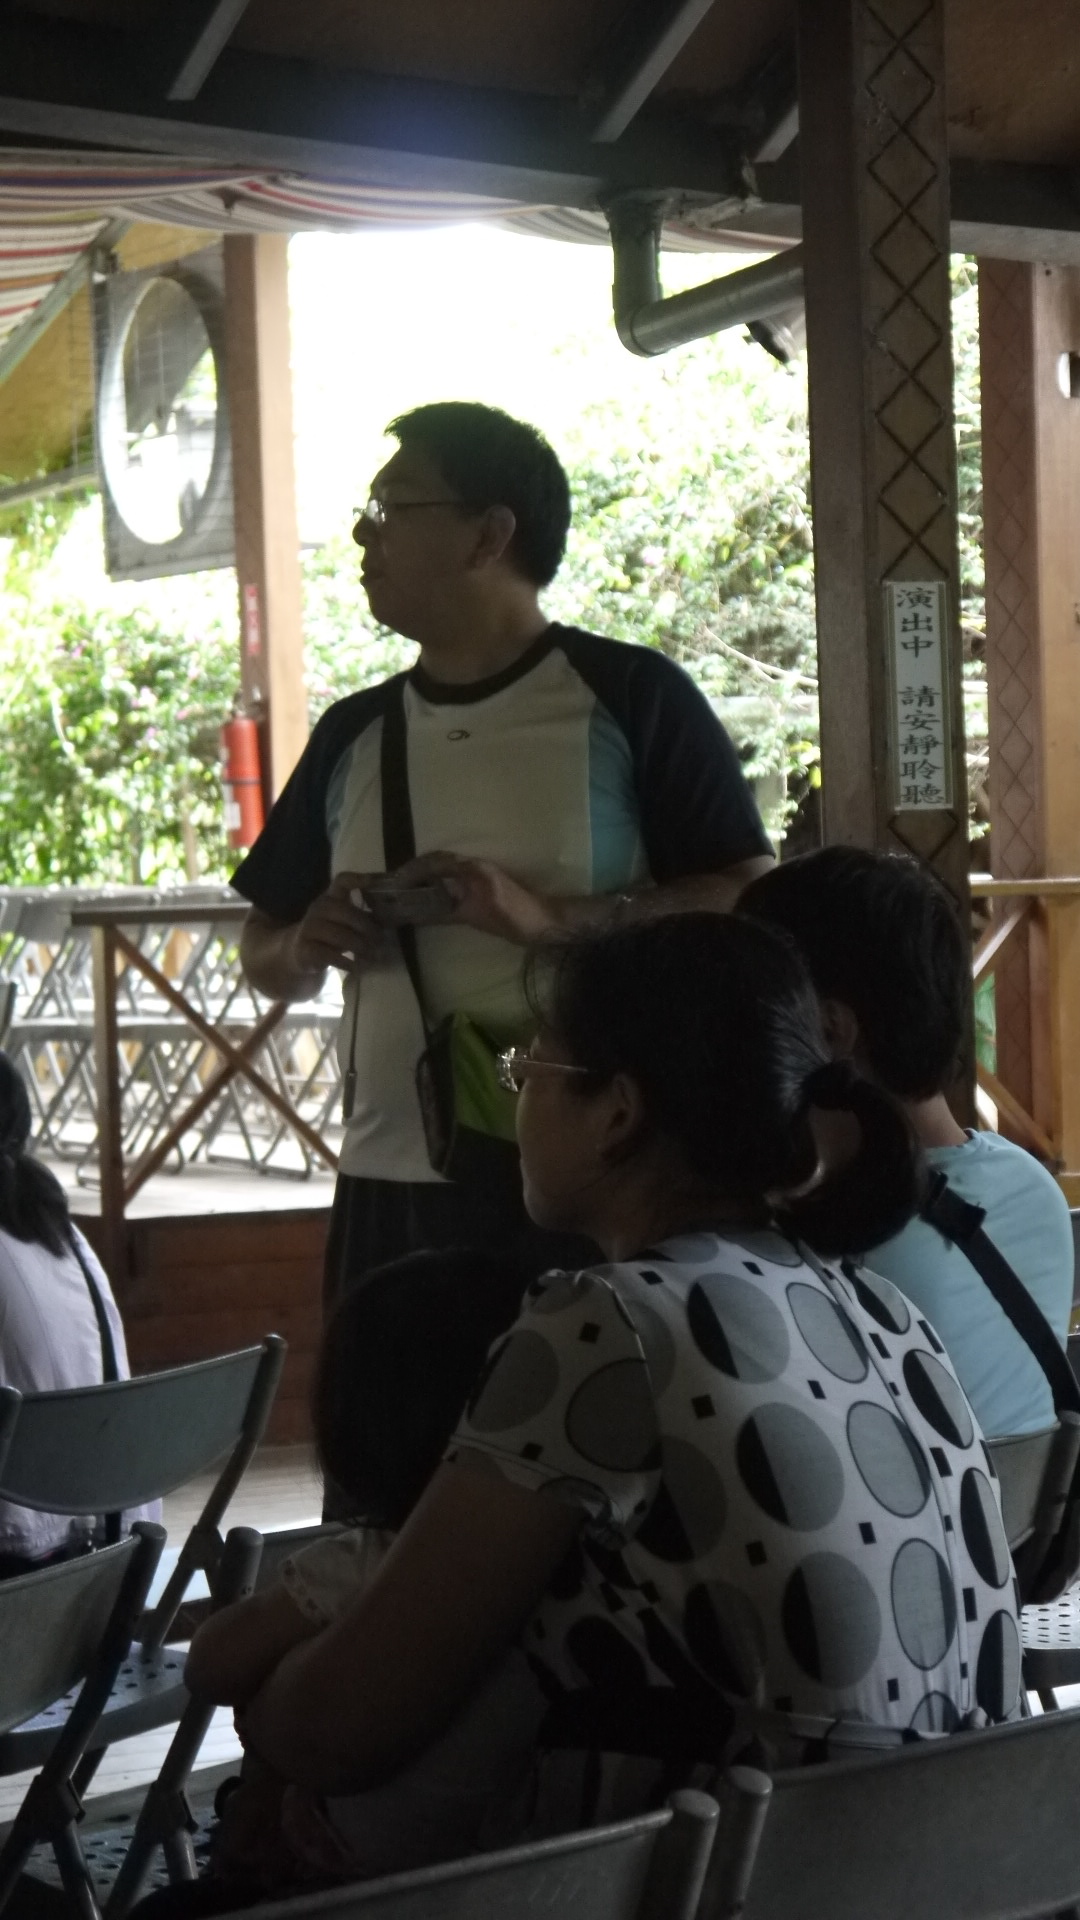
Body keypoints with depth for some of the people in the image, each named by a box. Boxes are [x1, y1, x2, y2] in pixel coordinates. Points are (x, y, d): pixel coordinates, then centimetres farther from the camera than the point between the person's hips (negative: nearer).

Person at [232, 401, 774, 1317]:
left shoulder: (629, 695, -2)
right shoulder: (354, 734, 15)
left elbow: (749, 905, -8)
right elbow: (266, 954, 22)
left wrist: (550, 918, -20)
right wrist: (305, 947, -2)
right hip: (392, 1182, 5)